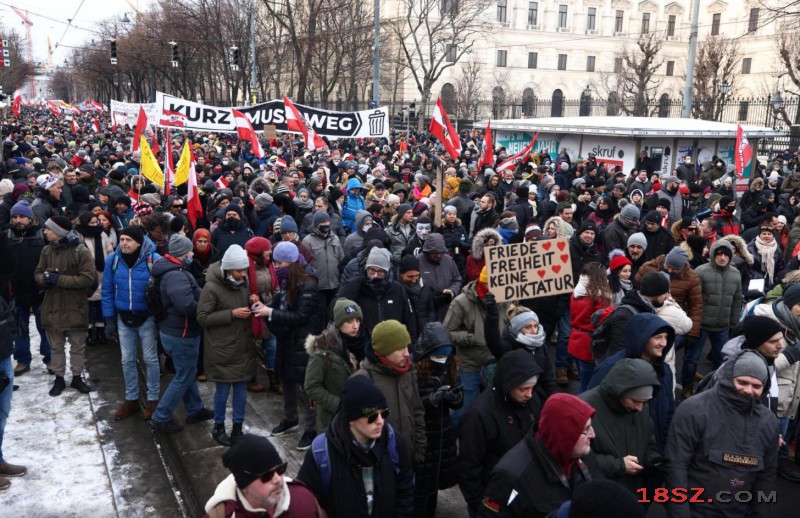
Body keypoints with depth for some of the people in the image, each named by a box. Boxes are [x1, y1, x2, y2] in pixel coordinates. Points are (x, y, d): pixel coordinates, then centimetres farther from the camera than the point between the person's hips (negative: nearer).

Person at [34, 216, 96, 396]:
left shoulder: (81, 251, -14)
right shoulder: (46, 250, 3)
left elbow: (88, 278, -19)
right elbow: (38, 273, 10)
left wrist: (59, 279, -23)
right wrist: (44, 278, -15)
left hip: (75, 307, -4)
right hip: (52, 306, 4)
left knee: (77, 346, 10)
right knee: (56, 346, 15)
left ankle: (77, 377, 25)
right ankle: (59, 378, 27)